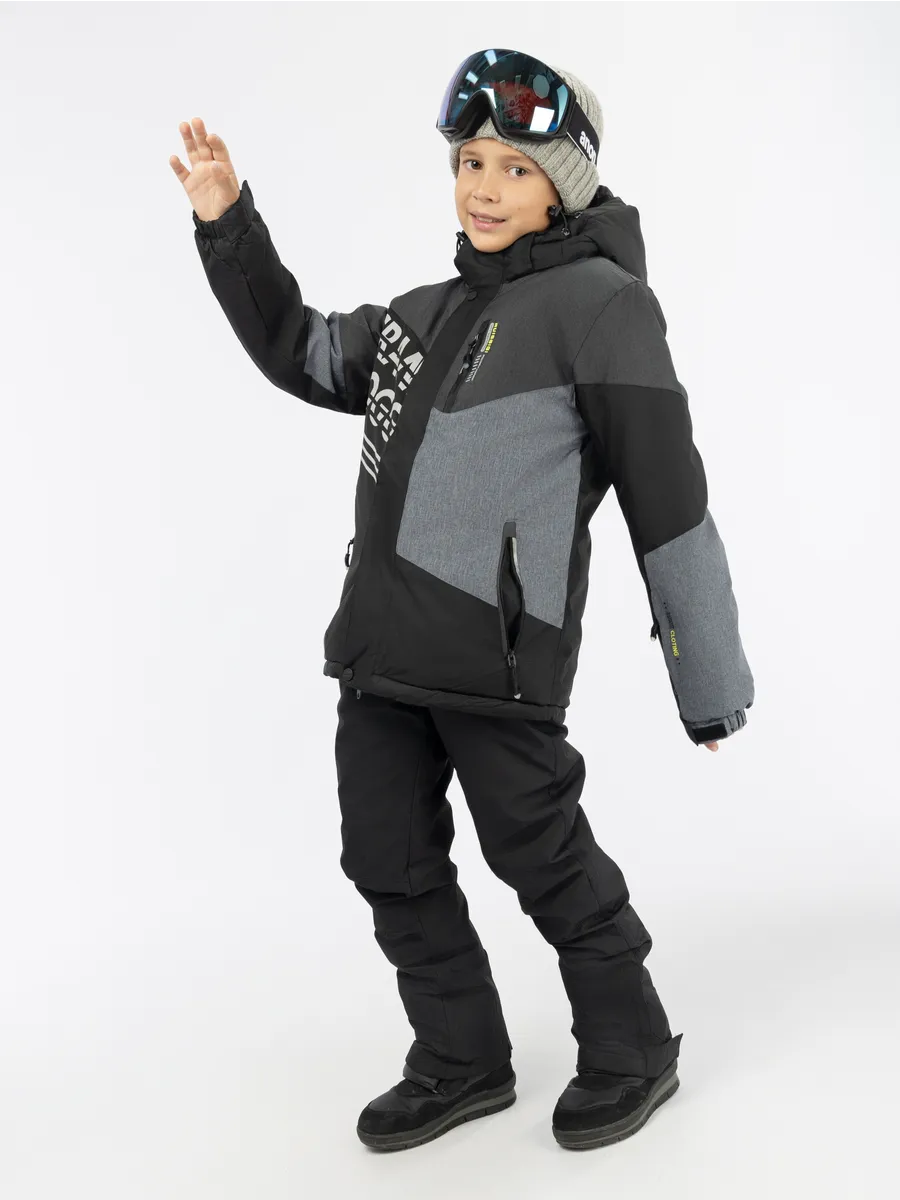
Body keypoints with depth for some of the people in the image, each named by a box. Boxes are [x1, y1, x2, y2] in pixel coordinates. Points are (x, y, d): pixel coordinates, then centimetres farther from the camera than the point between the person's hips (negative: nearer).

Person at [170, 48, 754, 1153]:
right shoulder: (428, 313, 18)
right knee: (391, 862, 13)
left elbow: (668, 502, -8)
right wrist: (227, 227, 23)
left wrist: (710, 680, -8)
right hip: (380, 648, 8)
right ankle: (461, 1062, 32)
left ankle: (632, 1052, 27)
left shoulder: (598, 302, -5)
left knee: (541, 857, 4)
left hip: (498, 651, -8)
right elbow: (302, 353, 32)